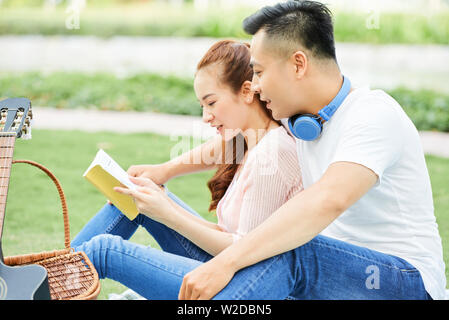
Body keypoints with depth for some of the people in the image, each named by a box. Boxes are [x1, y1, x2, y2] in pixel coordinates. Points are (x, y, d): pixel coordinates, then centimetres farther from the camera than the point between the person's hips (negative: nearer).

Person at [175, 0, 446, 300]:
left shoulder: (375, 114, -19)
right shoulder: (297, 114, 8)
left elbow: (329, 200, -35)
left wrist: (226, 262, -41)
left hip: (406, 280, -8)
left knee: (286, 252, -34)